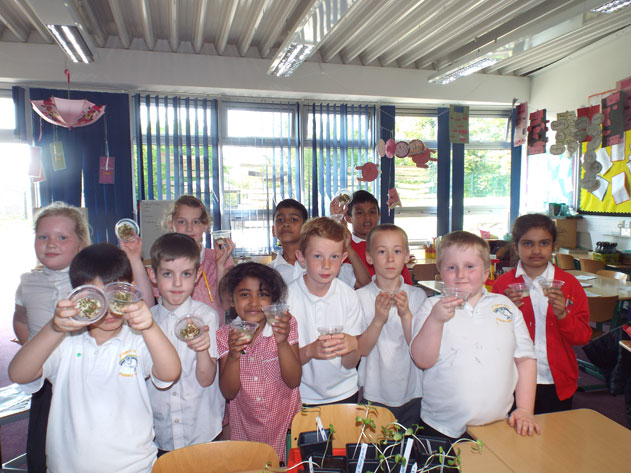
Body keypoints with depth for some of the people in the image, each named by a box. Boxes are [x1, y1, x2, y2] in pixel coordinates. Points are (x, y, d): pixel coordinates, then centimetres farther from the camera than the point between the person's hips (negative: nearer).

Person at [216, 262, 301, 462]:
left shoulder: (286, 326, -11)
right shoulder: (225, 335, -8)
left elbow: (293, 381, -14)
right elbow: (228, 393, -10)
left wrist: (282, 342, -29)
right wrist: (234, 356, -27)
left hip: (284, 423, -1)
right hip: (245, 428, 1)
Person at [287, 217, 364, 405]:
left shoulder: (349, 297, -5)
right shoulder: (287, 297, -9)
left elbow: (350, 364, -4)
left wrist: (352, 346, -23)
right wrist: (310, 351, -25)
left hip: (343, 394, 1)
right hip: (301, 397, -1)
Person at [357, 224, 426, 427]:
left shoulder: (417, 295, -4)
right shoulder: (360, 296, -8)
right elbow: (362, 349, -10)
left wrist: (406, 314, -25)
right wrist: (378, 319, -26)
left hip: (412, 395, 1)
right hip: (374, 394, -1)